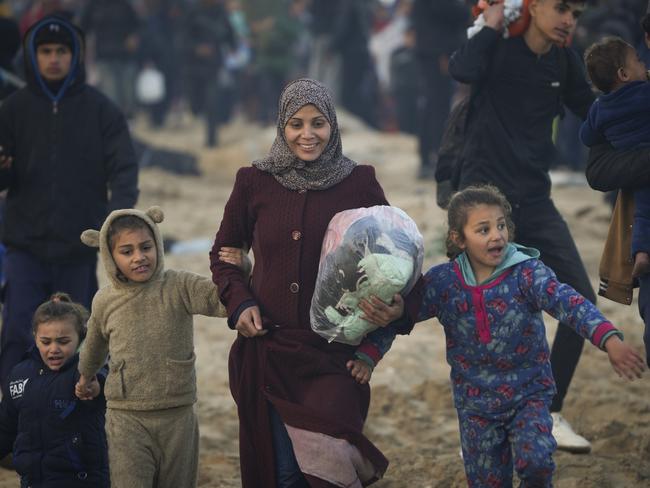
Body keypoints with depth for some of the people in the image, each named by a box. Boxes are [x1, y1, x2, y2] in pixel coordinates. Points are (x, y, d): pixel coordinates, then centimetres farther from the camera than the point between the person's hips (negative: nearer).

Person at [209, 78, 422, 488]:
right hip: (267, 351, 2)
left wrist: (401, 306, -12)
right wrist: (240, 302, -1)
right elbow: (223, 253, 17)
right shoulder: (254, 183, 4)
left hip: (334, 357, -2)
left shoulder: (359, 184, 0)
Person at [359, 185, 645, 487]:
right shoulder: (442, 283, -8)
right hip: (475, 403, 2)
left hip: (529, 394, -2)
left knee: (535, 461, -23)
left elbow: (566, 303, -29)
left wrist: (609, 340, -45)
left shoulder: (526, 273, -14)